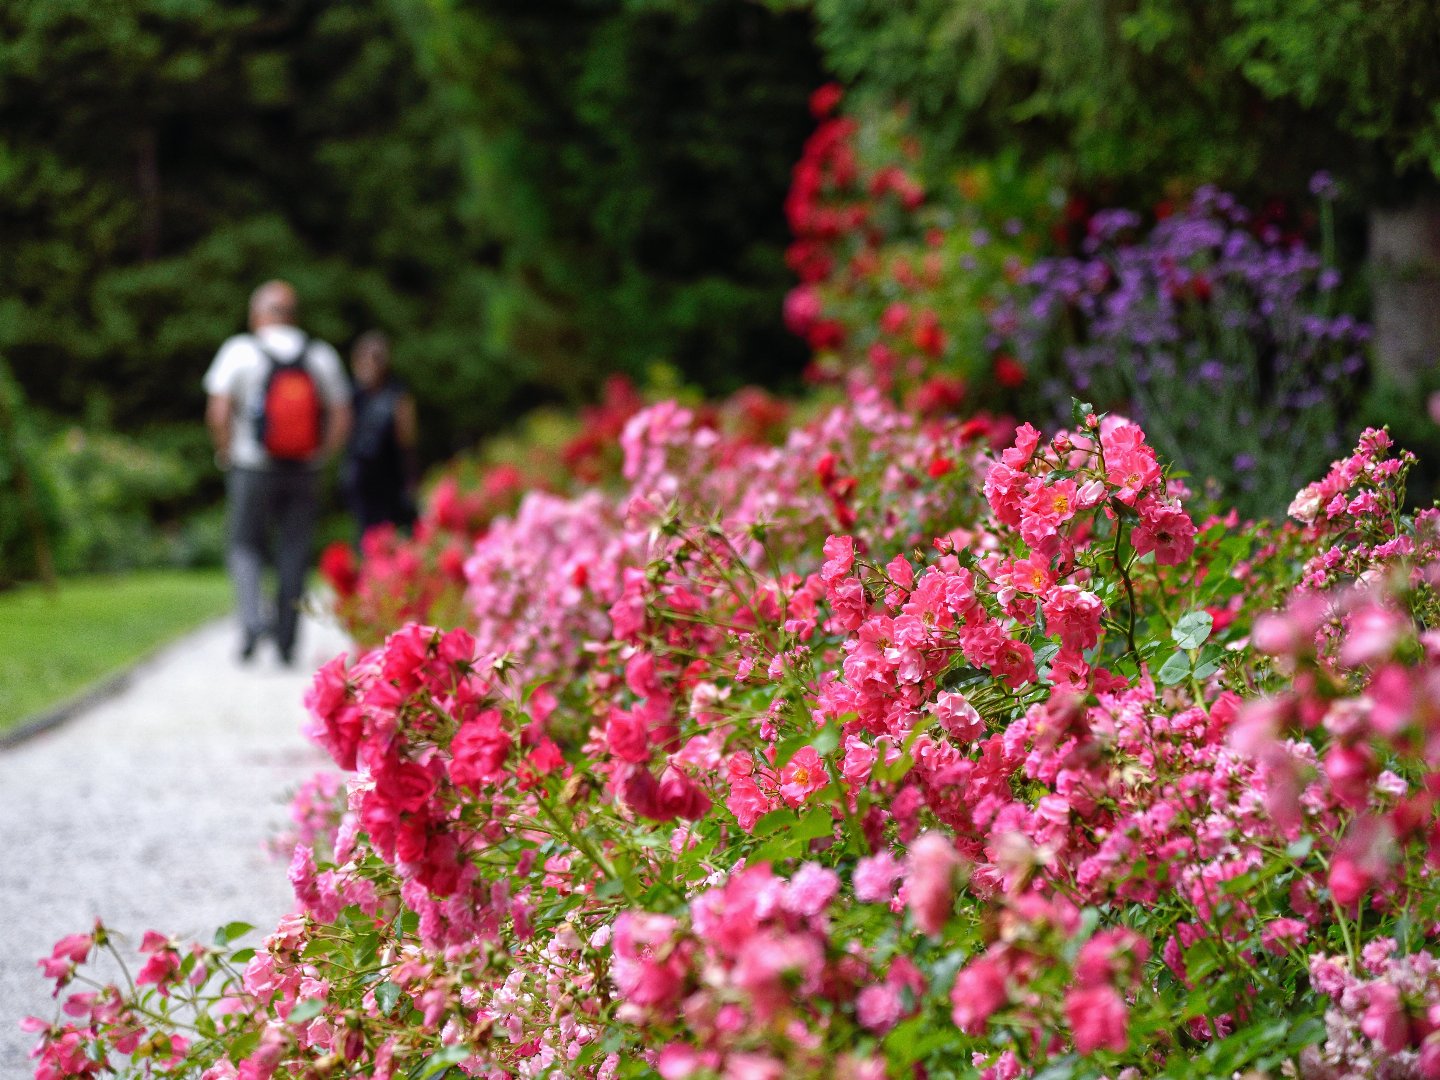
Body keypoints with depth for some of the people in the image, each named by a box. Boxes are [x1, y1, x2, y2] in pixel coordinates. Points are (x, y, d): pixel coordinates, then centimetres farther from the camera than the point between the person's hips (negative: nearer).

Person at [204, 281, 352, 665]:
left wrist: (227, 452, 3)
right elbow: (341, 419, 1)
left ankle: (252, 618, -14)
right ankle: (286, 643, 10)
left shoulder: (240, 351, -5)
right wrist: (319, 456, 11)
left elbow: (219, 412, -12)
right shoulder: (322, 356, 3)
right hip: (304, 474, 2)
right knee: (294, 553, 9)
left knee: (245, 545, 10)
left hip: (253, 470, -2)